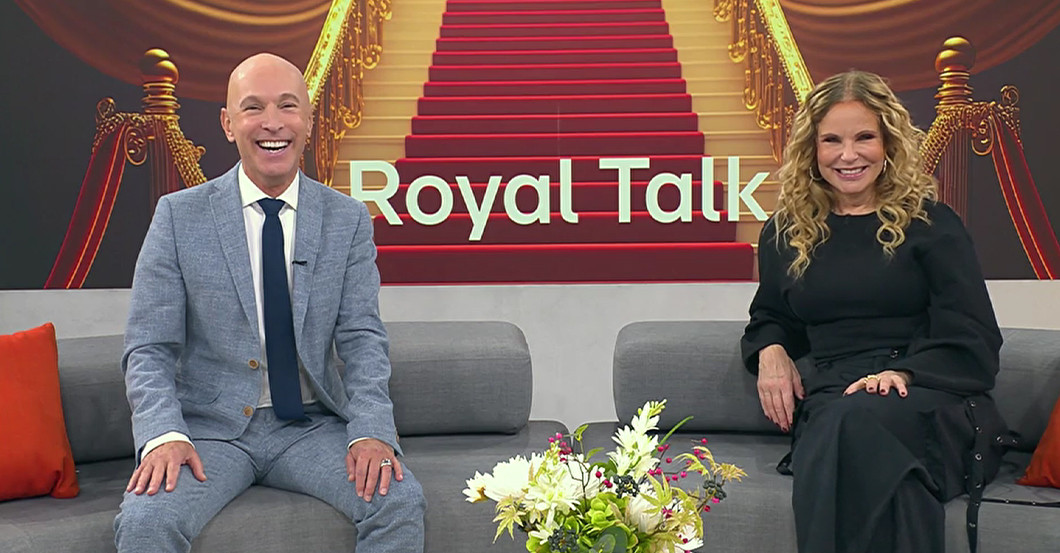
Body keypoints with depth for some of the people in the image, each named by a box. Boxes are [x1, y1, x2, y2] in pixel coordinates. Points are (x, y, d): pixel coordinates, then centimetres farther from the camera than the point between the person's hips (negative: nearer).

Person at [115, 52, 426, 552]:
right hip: (210, 428, -1)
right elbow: (148, 349, -3)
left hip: (311, 426, 2)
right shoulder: (179, 216, -1)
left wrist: (371, 431, -19)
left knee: (401, 502, -23)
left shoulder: (348, 220, 4)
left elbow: (361, 338, -1)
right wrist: (164, 435, -22)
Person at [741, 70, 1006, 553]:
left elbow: (974, 341, 1)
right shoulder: (785, 232, 20)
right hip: (829, 401, 2)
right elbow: (770, 320, 34)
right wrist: (771, 351, 9)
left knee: (859, 421, -41)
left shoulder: (930, 223, 9)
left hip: (932, 399, -2)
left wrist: (902, 373, -18)